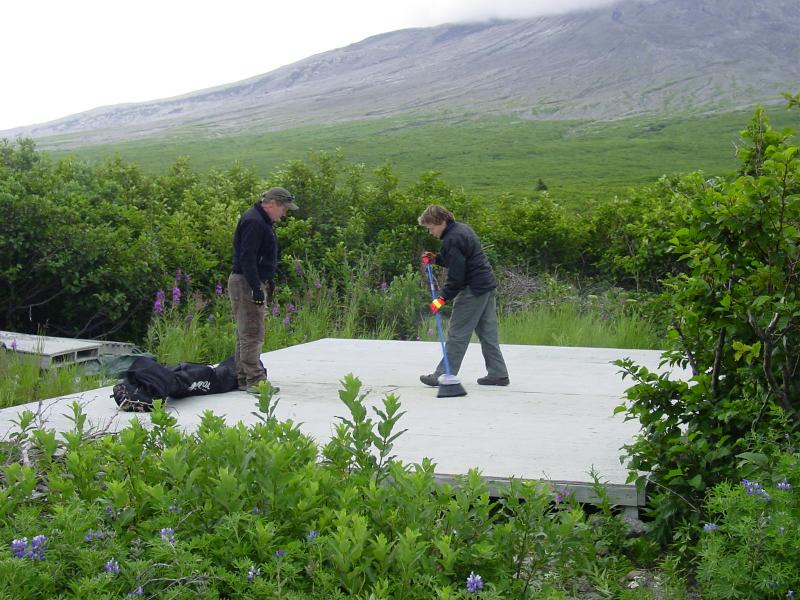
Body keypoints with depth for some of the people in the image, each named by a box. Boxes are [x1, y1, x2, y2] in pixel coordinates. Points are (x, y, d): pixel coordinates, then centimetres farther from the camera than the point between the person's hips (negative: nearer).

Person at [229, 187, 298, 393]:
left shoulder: (263, 221, 16)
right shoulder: (253, 222, -17)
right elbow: (247, 258, -23)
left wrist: (269, 282, 25)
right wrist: (256, 288, -24)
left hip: (255, 283, 11)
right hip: (246, 283, -11)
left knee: (246, 333, 13)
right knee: (252, 333, -9)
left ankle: (243, 378, 19)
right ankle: (255, 379, -8)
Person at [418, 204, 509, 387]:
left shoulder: (452, 240, -18)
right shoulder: (462, 228, 14)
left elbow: (456, 275, -20)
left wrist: (443, 298, -17)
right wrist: (436, 258, 16)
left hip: (473, 290, -10)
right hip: (488, 285, 10)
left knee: (457, 334, -4)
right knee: (488, 333, 12)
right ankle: (498, 374, 13)